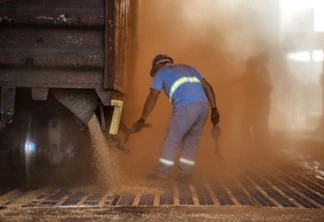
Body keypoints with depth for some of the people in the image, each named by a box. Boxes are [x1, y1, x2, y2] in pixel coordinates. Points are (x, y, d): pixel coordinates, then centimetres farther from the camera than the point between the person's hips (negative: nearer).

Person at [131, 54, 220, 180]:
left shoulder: (161, 72, 17)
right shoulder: (188, 68, 33)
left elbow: (152, 97, 7)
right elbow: (207, 87, 23)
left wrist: (142, 119, 9)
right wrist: (214, 109, 19)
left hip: (186, 107, -6)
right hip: (203, 106, 6)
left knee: (172, 140, 6)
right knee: (191, 141, 17)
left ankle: (163, 172, 11)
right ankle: (186, 172, 19)